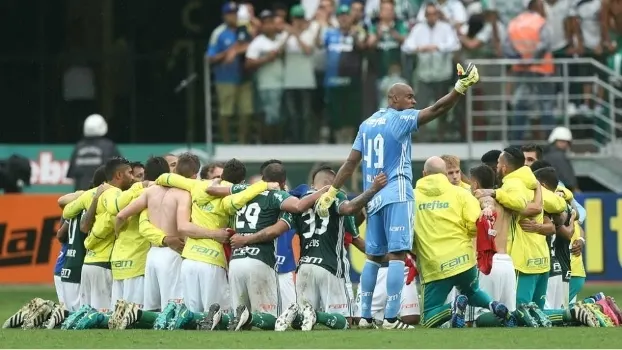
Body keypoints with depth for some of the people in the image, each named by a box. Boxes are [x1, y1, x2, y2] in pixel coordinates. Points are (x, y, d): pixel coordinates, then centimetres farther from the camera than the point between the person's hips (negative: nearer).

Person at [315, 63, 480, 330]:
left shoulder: (367, 124, 15)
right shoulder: (401, 119, -5)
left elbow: (351, 162, 12)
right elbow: (436, 110, -17)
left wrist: (331, 192, 14)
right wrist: (461, 87, -22)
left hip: (373, 196, 7)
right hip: (397, 194, -7)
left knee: (373, 255, 14)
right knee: (397, 254, -10)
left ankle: (365, 316, 12)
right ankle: (391, 318, -16)